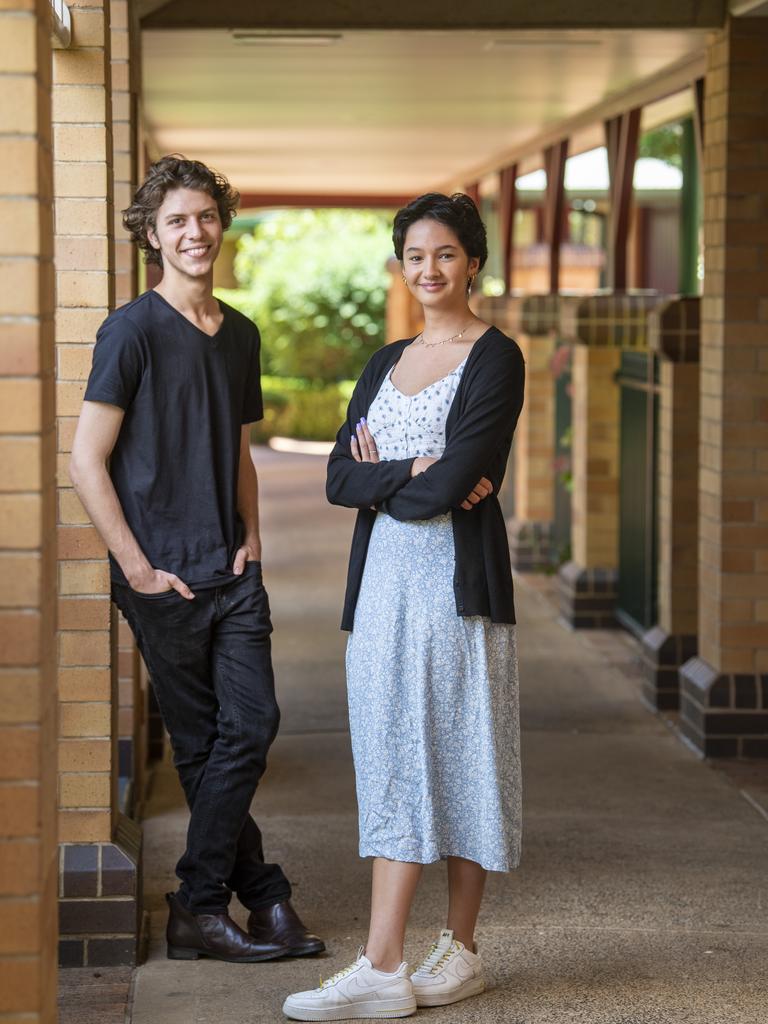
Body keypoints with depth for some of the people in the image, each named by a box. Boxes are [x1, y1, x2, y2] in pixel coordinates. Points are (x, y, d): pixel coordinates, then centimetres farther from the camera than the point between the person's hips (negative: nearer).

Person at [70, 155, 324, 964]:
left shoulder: (239, 335, 13)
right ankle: (263, 895, 11)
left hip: (232, 572, 6)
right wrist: (138, 568, -13)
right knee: (202, 742, 2)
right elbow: (87, 460, -11)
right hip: (165, 578, -6)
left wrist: (252, 538, 9)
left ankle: (199, 907, 9)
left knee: (251, 725, 1)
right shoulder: (133, 330, -8)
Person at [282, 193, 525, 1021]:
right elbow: (339, 477, 6)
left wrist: (378, 479, 0)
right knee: (392, 761, 3)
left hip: (456, 579, -6)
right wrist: (413, 471, -10)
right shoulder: (386, 363, 17)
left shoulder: (495, 358, -3)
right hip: (384, 580, 6)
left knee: (455, 757, -4)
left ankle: (458, 949, 2)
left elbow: (457, 478, -15)